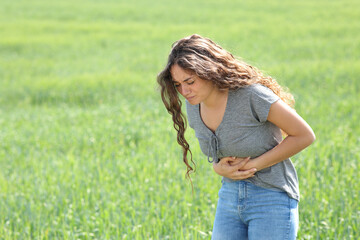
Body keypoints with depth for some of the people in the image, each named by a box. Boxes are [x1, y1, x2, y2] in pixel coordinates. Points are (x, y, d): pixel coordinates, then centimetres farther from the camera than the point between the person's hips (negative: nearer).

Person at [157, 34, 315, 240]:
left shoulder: (251, 95, -21)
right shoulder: (195, 106, -1)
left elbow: (304, 135, -14)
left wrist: (253, 165, -16)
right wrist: (218, 167, -6)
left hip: (272, 198, -6)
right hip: (230, 196, 6)